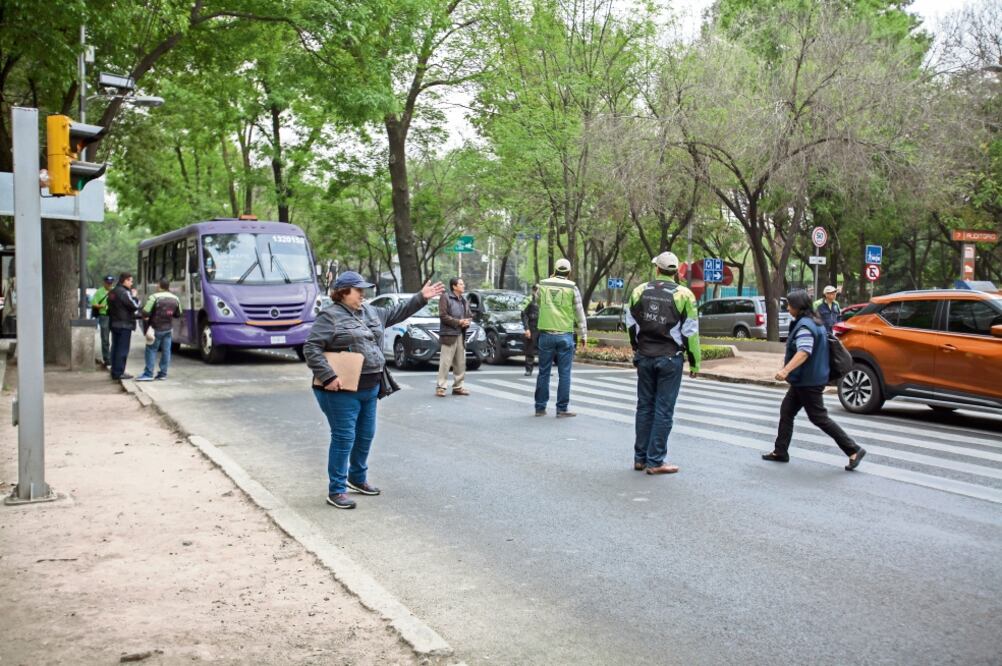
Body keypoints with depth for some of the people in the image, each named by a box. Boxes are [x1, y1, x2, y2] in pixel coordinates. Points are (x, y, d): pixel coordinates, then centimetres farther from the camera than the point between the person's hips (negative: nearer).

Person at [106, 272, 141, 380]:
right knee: (123, 349, -6)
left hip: (114, 324, 9)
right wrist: (134, 296, -2)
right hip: (124, 325, -9)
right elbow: (134, 306, -19)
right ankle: (119, 372, -7)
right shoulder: (124, 292, -16)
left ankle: (114, 371, 16)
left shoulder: (112, 292, 15)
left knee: (115, 348, 13)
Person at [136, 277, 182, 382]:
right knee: (166, 351, 7)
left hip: (156, 329, -5)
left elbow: (145, 313, -16)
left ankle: (148, 374, -2)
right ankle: (163, 373, 10)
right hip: (168, 329, 5)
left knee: (151, 350, 0)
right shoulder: (175, 299, 4)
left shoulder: (154, 297, -15)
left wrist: (146, 318, 3)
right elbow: (178, 315, 15)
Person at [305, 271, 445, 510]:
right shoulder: (329, 316, -10)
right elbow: (311, 348, -15)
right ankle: (336, 490, 5)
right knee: (344, 438, -4)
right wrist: (328, 376, -22)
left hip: (370, 388, 8)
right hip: (343, 390, -8)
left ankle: (358, 478, 36)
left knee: (365, 435, 17)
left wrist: (421, 297, 19)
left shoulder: (369, 311, 14)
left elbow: (395, 313, 25)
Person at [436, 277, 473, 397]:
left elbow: (470, 315, 22)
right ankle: (441, 387, -3)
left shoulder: (464, 301, 17)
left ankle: (458, 386, 18)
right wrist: (458, 322, -14)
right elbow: (443, 315, -12)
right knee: (445, 362, -8)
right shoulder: (445, 297, -5)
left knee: (461, 363, 9)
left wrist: (467, 322, -1)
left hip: (461, 335, 7)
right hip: (449, 334, -7)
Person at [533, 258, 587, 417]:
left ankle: (540, 407, 13)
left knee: (543, 372, 9)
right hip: (565, 334, -2)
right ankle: (562, 409, 4)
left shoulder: (543, 285, 4)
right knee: (564, 373, 3)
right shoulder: (572, 287, -2)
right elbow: (579, 312, 1)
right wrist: (584, 334, 8)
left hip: (546, 334, 2)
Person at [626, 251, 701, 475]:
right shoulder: (684, 295, -6)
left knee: (645, 406, 12)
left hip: (644, 357, 4)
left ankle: (640, 458, 17)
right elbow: (690, 332, -5)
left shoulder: (639, 291, 5)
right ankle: (655, 461, 3)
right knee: (664, 410, 1)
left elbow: (631, 324, 10)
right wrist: (694, 362, 3)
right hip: (670, 359, -4)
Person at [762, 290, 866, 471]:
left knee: (819, 418, -5)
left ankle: (854, 450, 0)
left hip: (808, 382, -10)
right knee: (786, 411, 12)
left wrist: (786, 370, -42)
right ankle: (780, 451, 17)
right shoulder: (814, 322, 13)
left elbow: (803, 352, -32)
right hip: (803, 381, 10)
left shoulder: (804, 325, -19)